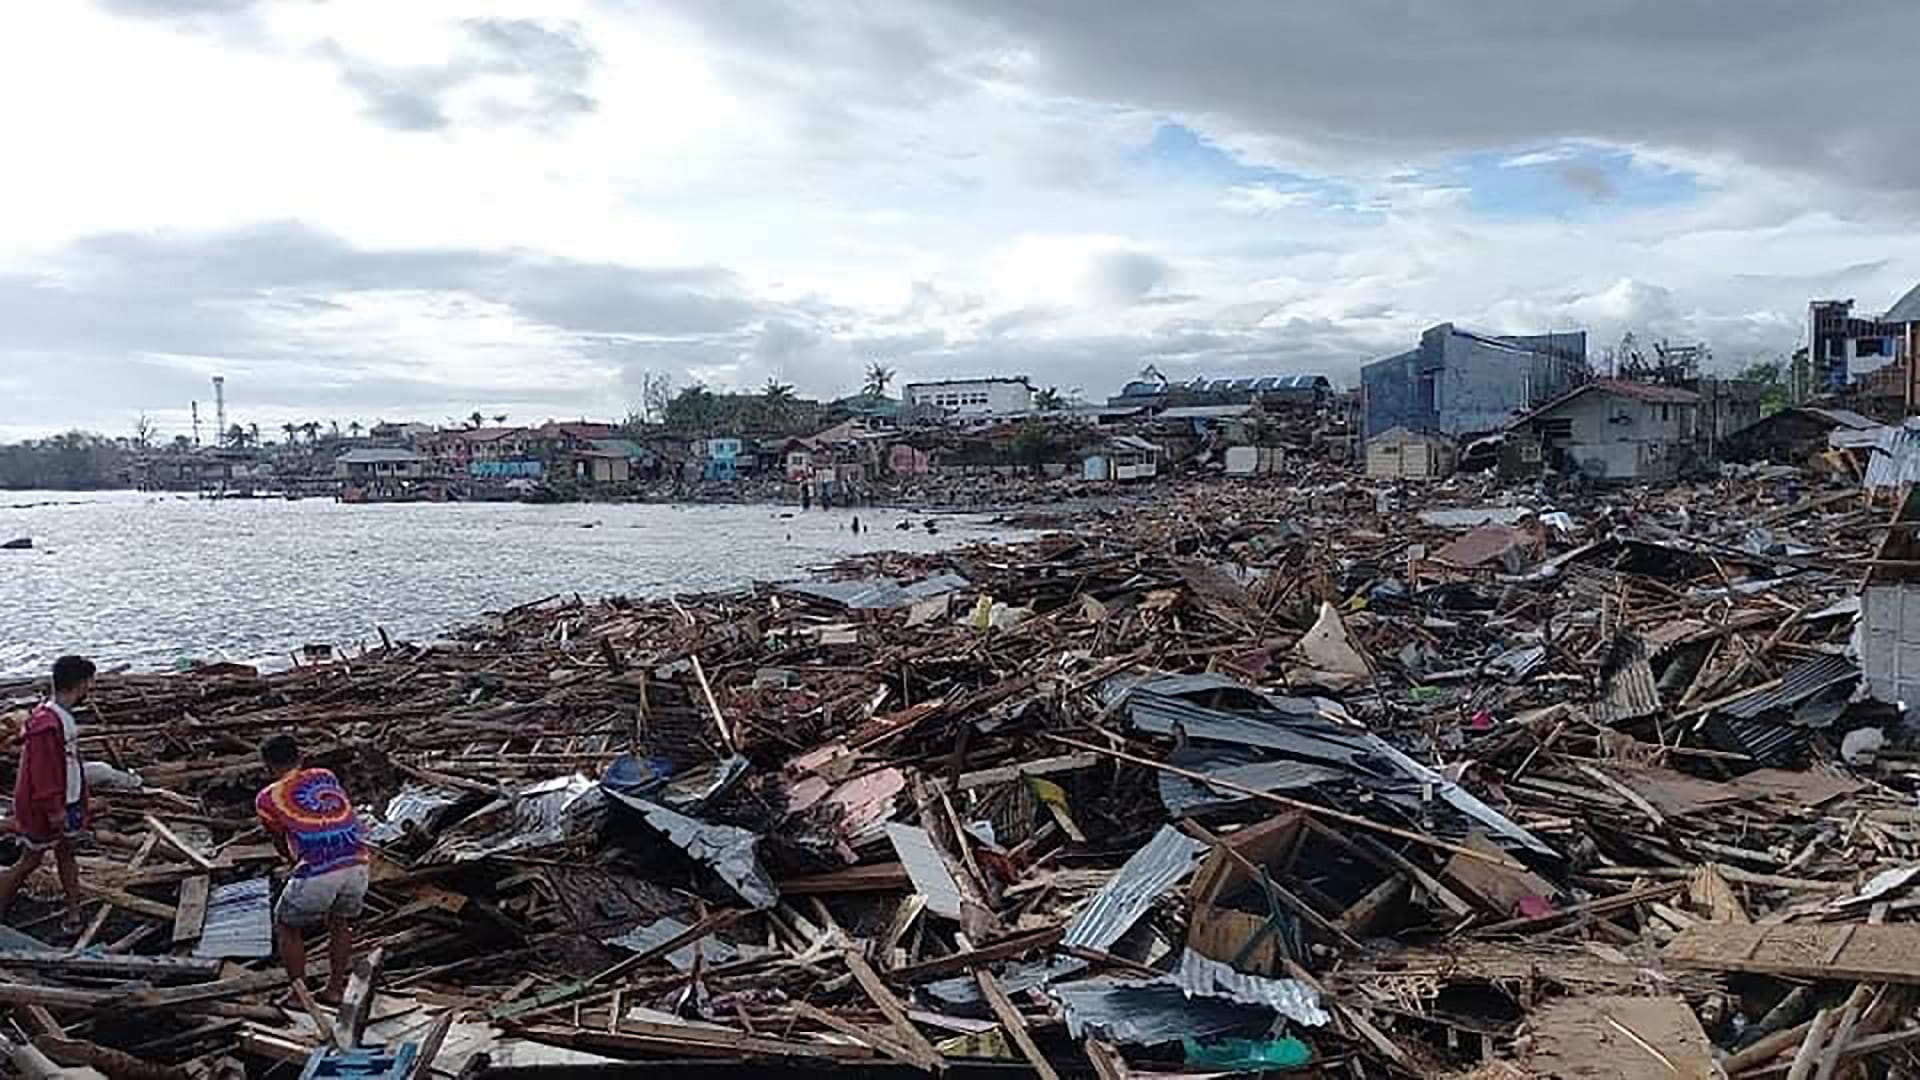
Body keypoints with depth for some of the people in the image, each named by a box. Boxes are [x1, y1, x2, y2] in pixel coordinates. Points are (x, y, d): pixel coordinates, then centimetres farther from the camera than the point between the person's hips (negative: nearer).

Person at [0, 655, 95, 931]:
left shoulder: (66, 717, 4)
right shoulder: (46, 724, -27)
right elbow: (43, 772, -25)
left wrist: (82, 803, 17)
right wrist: (54, 811, -21)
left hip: (67, 802, 9)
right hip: (43, 808, -9)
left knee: (66, 855, 13)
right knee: (32, 860, 6)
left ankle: (73, 912, 20)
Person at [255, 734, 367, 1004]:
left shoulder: (267, 798, 11)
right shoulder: (326, 777, 22)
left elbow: (281, 844, 23)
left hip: (316, 872, -4)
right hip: (356, 862, 4)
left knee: (287, 928, 22)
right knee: (340, 923, 30)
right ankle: (335, 989, 34)